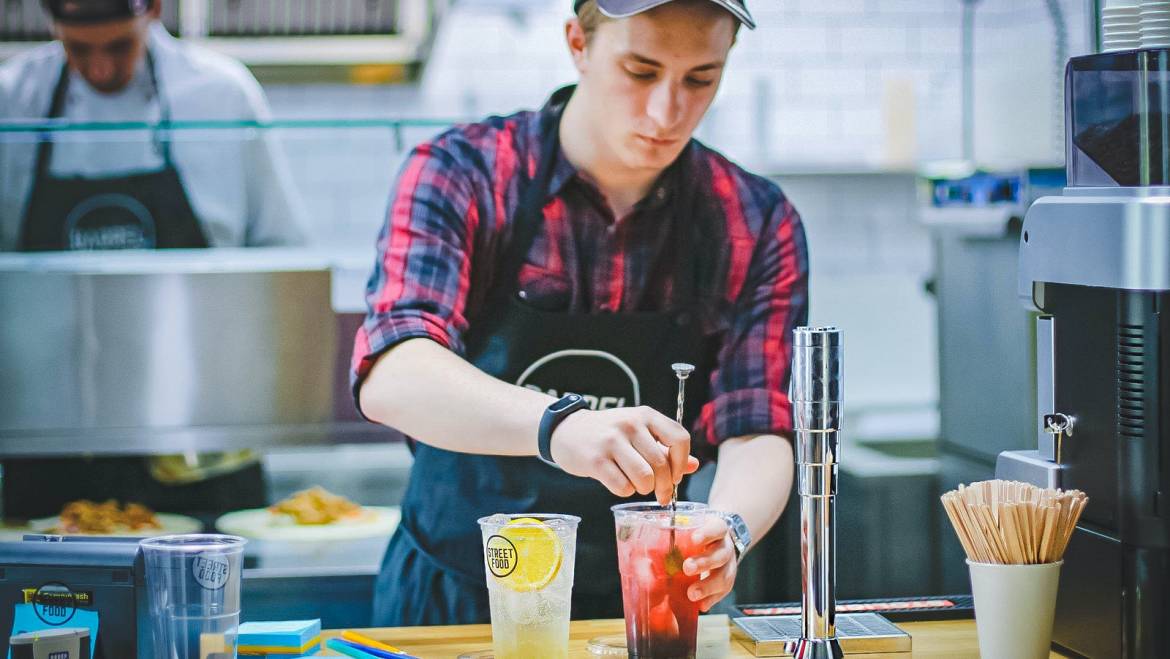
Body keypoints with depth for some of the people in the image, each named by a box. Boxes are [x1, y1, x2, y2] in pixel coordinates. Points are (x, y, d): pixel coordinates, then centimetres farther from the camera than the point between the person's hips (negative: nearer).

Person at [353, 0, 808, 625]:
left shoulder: (759, 226, 1)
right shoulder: (459, 174, -8)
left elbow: (758, 433, -4)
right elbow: (390, 378, -23)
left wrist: (728, 530, -27)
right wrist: (558, 424, -41)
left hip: (640, 613, 3)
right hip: (450, 602, -2)